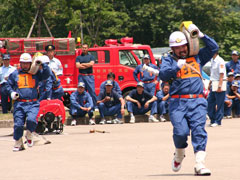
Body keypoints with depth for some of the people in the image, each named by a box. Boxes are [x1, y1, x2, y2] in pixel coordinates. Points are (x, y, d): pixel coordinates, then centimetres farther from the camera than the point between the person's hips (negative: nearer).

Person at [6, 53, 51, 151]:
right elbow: (8, 85, 19)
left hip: (33, 104, -1)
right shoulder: (15, 74, 12)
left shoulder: (36, 73, 11)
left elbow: (47, 74, -1)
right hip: (19, 104, 1)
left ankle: (29, 135, 6)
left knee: (31, 120, -23)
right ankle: (18, 143, 16)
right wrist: (12, 92, 1)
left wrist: (43, 63, -9)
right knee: (18, 124, -2)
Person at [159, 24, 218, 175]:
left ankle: (200, 164, -19)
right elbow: (163, 75, -6)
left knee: (199, 131, -13)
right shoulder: (169, 60, 12)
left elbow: (214, 48, 18)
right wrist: (177, 66, -21)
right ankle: (179, 155, 18)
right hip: (177, 102, -2)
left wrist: (201, 35, 9)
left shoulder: (197, 57, 21)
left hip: (198, 101, 2)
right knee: (181, 132, -13)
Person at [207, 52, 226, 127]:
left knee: (219, 104, -3)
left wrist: (219, 86, -20)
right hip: (213, 84, 9)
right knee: (210, 102, 8)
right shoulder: (212, 60, 12)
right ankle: (213, 120, 16)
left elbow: (221, 75, -17)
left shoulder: (220, 61, -15)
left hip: (220, 84, -9)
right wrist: (210, 83, 19)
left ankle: (218, 121, 2)